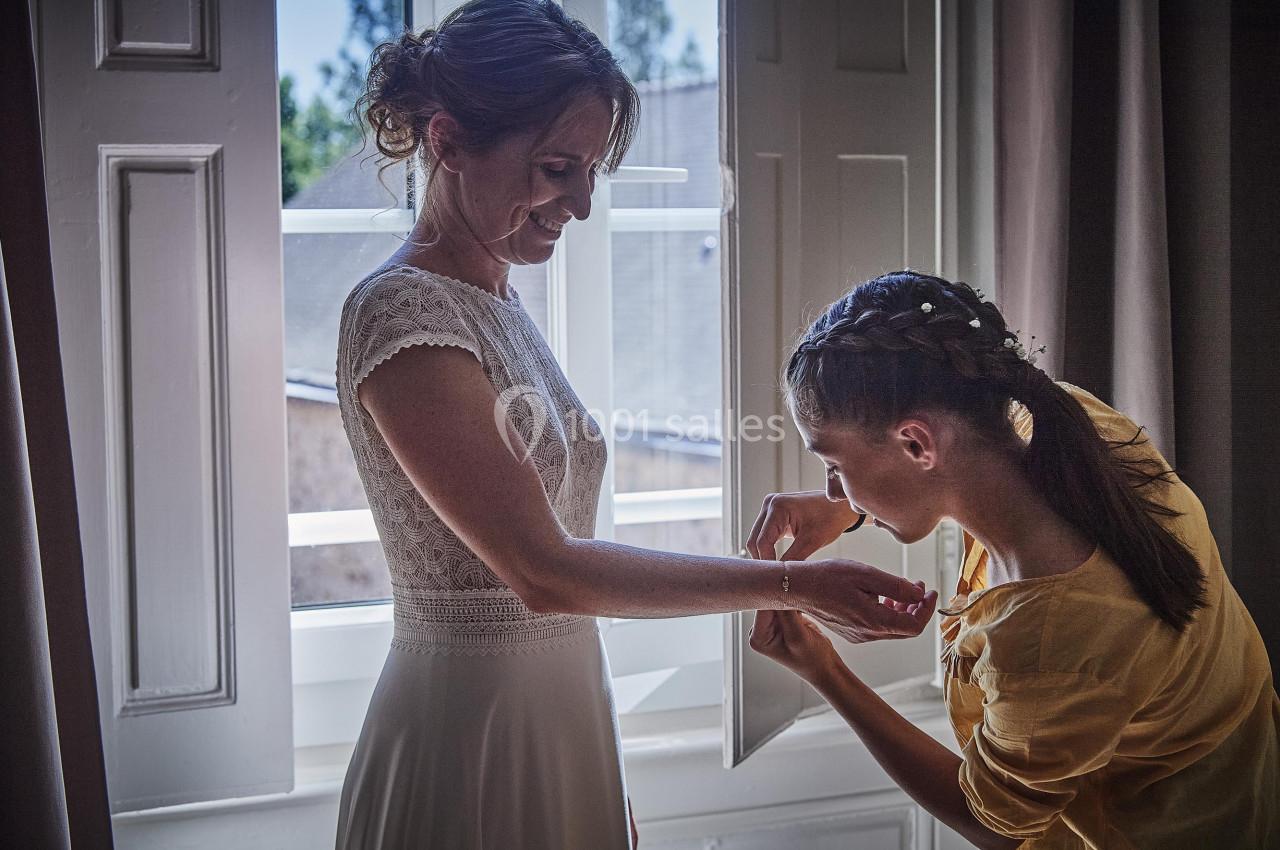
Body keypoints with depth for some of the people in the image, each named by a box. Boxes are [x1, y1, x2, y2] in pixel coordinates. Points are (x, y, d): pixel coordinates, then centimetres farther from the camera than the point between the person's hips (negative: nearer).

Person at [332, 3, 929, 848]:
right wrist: (793, 582, -20)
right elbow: (546, 572, -21)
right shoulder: (404, 312, -17)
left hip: (556, 725, 8)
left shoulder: (498, 303, 10)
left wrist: (603, 781, 13)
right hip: (472, 741, -8)